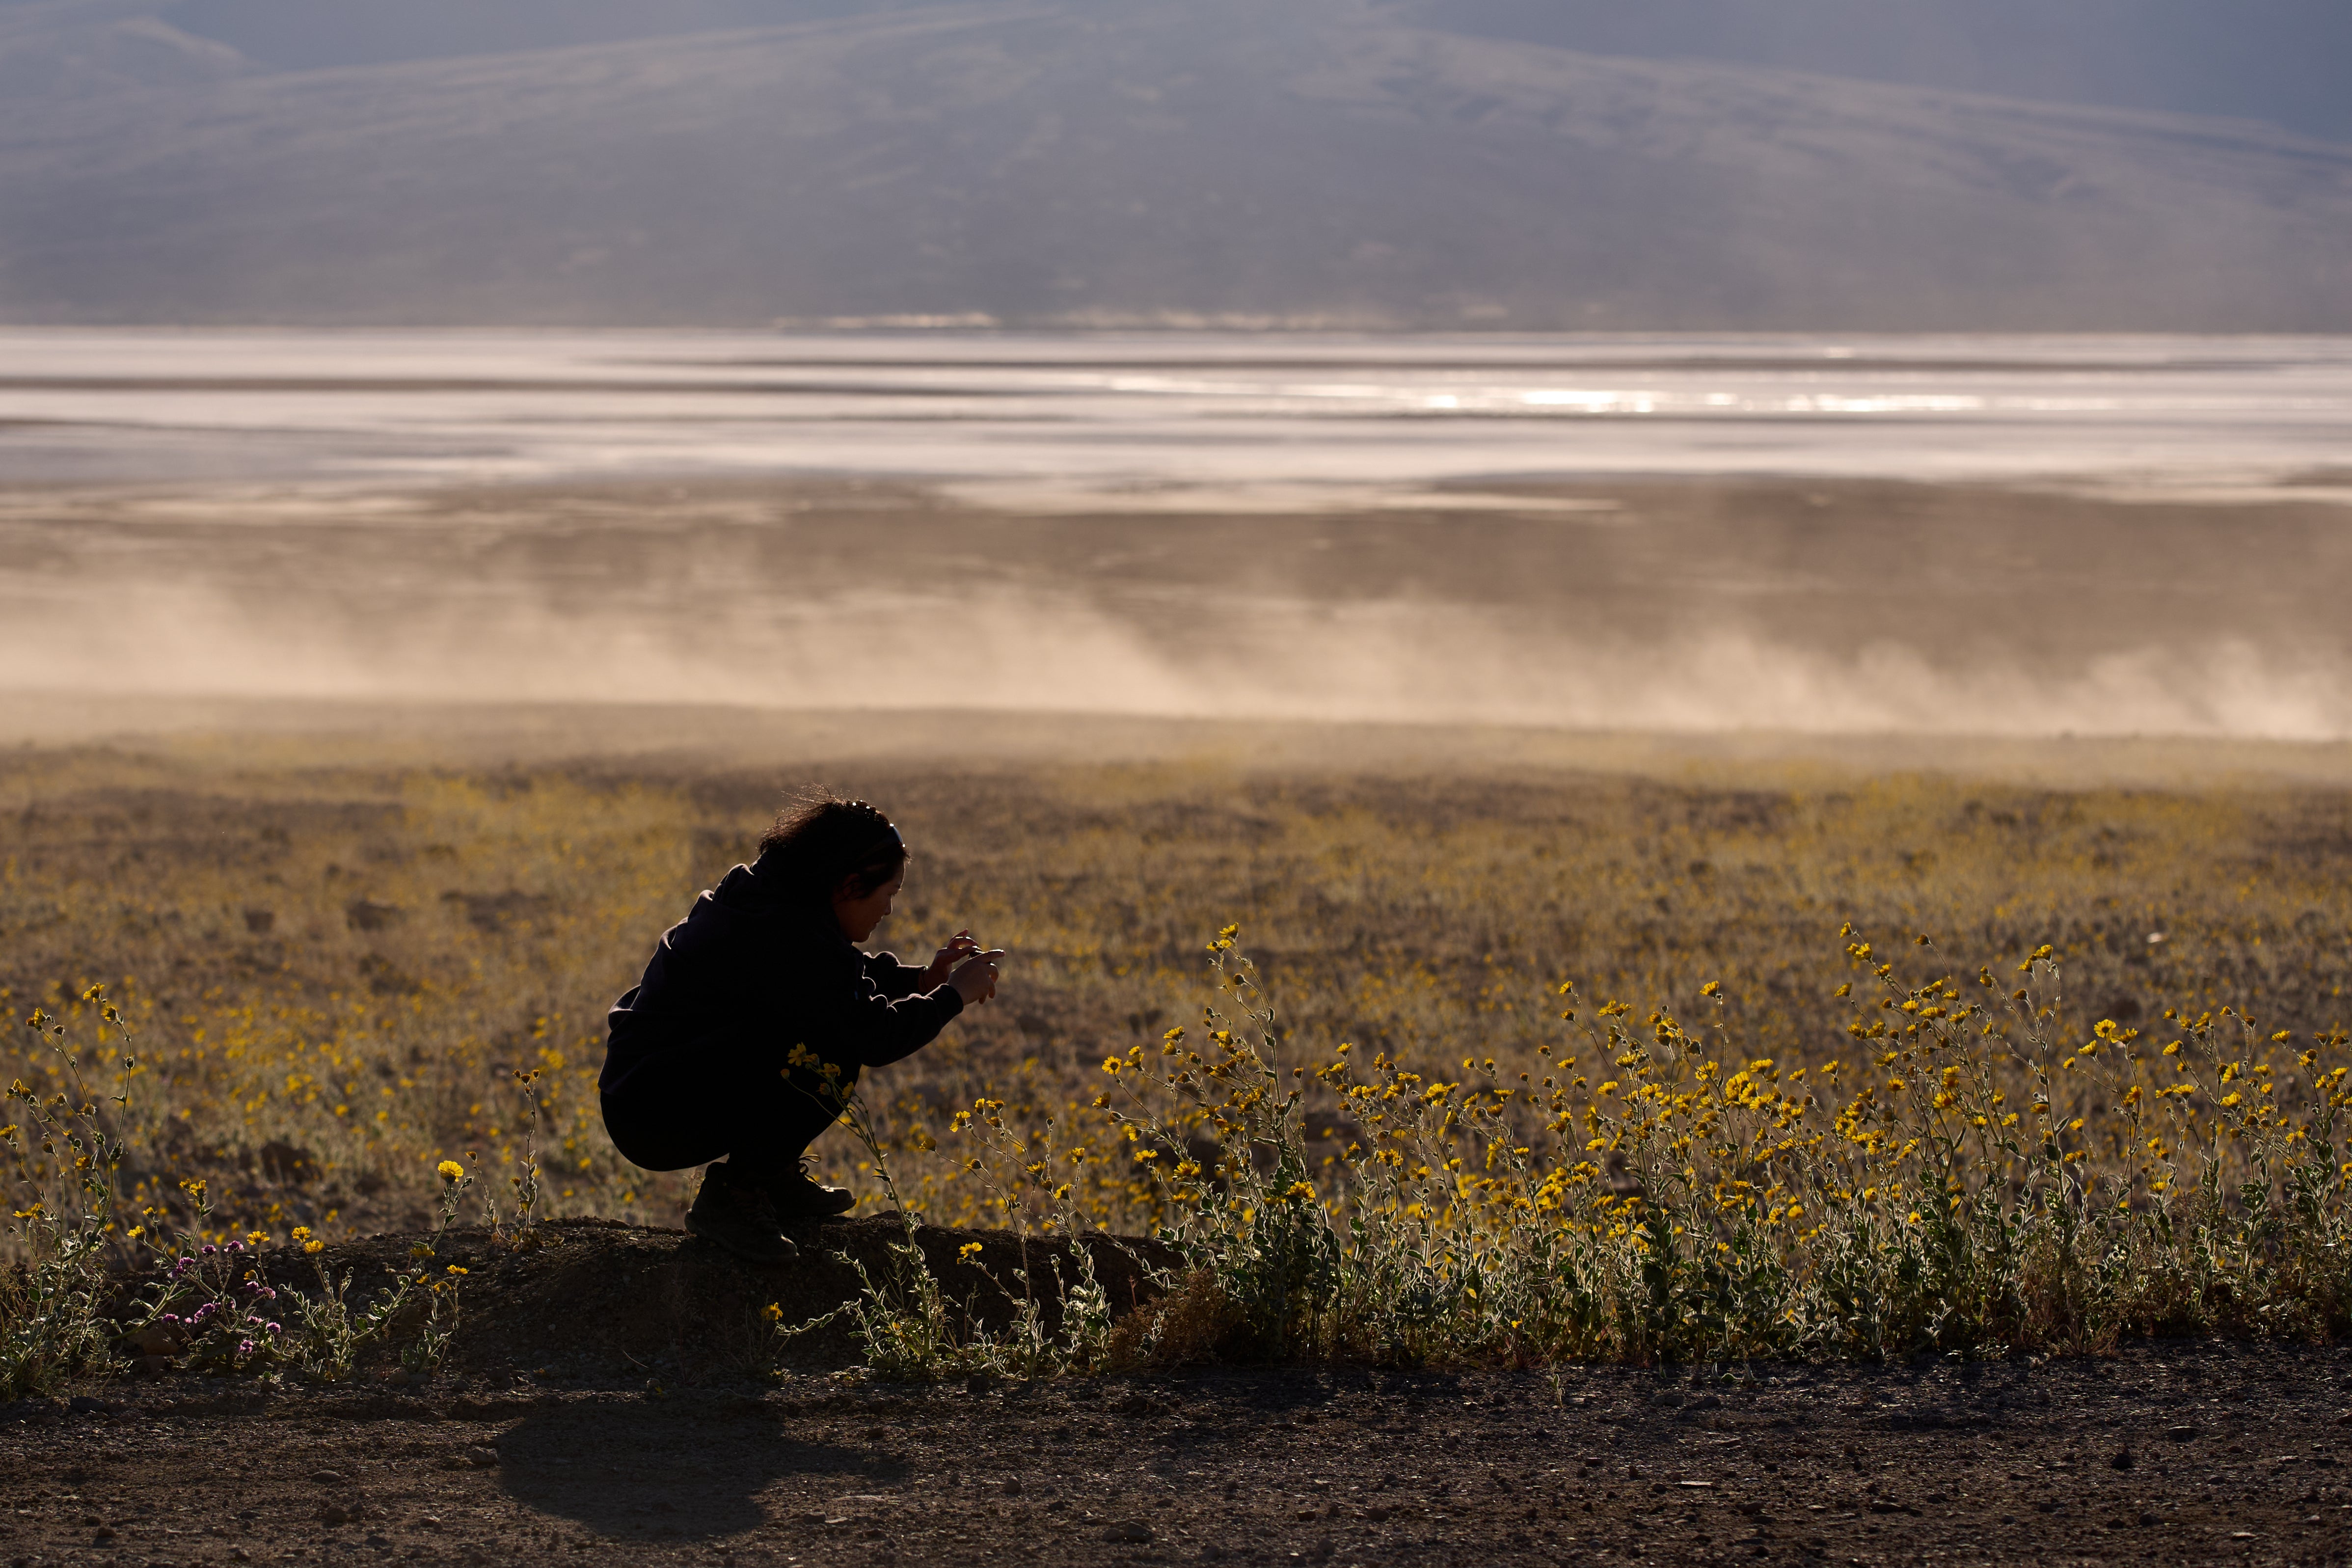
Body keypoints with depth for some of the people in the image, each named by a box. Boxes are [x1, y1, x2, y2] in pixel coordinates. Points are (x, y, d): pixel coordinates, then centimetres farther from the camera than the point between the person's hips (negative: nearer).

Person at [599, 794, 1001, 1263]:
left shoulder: (760, 894, 8)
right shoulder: (783, 935, -23)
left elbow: (838, 974, 26)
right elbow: (874, 1037, -22)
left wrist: (920, 979, 12)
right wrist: (952, 995, -7)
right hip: (653, 1123, -10)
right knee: (836, 1051, -23)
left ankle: (775, 1175, 15)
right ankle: (731, 1196, -11)